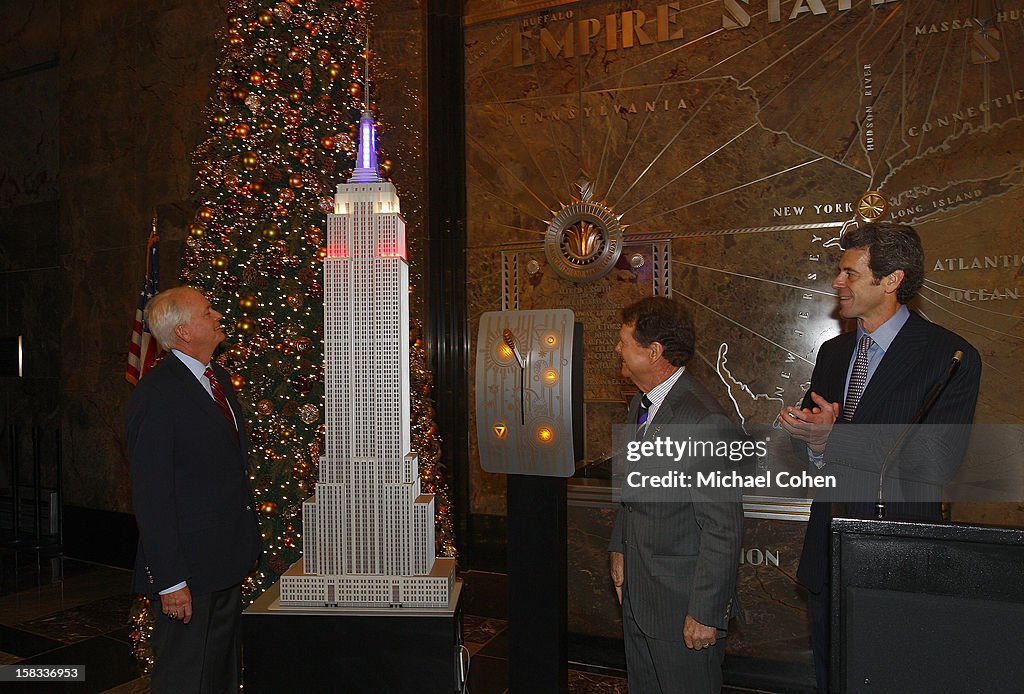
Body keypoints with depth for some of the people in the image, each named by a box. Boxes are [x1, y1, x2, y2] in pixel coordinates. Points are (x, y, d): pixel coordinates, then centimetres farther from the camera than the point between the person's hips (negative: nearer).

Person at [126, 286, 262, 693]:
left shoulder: (219, 378, 10)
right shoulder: (155, 397, -18)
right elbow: (151, 497, -19)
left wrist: (244, 546, 16)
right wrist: (170, 580, -19)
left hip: (227, 561, 8)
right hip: (189, 570, -8)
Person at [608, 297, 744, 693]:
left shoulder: (705, 422, -24)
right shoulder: (640, 406, 7)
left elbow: (724, 530, -22)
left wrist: (706, 613, -19)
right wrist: (619, 549, 11)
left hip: (682, 602, -9)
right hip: (637, 596, 9)